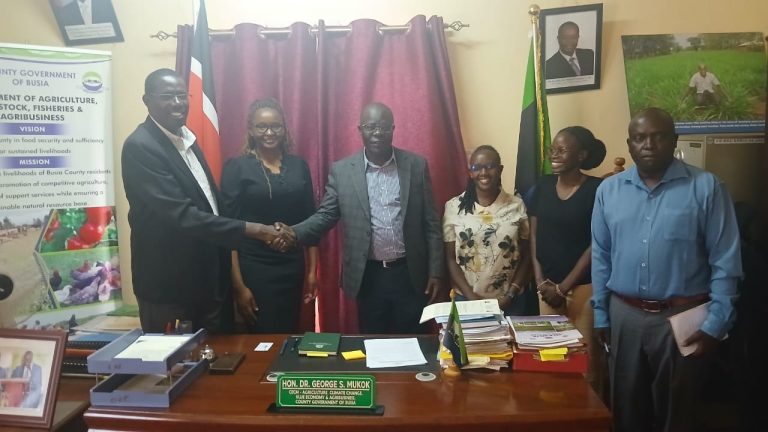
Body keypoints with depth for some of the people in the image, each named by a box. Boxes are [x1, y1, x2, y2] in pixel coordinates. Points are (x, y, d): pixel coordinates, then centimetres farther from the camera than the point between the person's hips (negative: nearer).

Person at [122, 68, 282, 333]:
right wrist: (248, 229, -28)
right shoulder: (140, 147, -18)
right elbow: (181, 214, -26)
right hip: (169, 284, -8)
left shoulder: (184, 138, 10)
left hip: (207, 278, 8)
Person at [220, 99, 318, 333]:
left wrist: (312, 270, 6)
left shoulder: (298, 165, 5)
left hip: (293, 267, 4)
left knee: (290, 336, 14)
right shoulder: (236, 167, -6)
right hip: (254, 268, -3)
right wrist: (238, 284, -11)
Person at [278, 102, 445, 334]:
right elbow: (326, 215, 0)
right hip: (368, 276, 0)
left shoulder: (417, 165, -1)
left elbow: (431, 223, 1)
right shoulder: (341, 170, -1)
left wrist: (435, 271, -1)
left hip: (410, 274, 0)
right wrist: (294, 232, -20)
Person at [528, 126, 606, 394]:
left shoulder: (596, 190, -8)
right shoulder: (543, 185, 5)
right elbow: (534, 235, 7)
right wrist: (540, 280, -1)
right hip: (548, 284, 4)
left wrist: (564, 286, -10)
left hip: (583, 285, -4)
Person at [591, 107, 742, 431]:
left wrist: (715, 324, -10)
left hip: (683, 317, -2)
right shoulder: (608, 190, 3)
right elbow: (601, 257, 6)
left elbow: (725, 262, -6)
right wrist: (601, 314, 6)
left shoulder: (706, 187, -5)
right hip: (624, 315, 3)